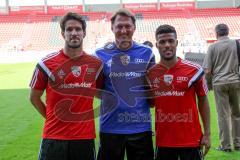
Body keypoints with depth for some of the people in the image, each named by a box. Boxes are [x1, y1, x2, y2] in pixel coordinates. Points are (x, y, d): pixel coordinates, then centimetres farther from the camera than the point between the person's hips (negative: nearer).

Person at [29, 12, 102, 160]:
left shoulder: (96, 63, 2)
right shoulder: (47, 63, -5)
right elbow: (34, 97, 6)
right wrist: (53, 119, 4)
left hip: (85, 136, 2)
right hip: (54, 137, -2)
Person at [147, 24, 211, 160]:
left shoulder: (194, 70, -6)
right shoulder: (150, 73, 0)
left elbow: (203, 100, 1)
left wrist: (207, 134, -1)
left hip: (191, 139, -2)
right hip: (163, 140, 2)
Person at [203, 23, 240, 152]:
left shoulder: (213, 47, -3)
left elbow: (207, 70, -5)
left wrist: (209, 84, 10)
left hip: (219, 83, -2)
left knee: (223, 115, 4)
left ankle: (225, 145, 8)